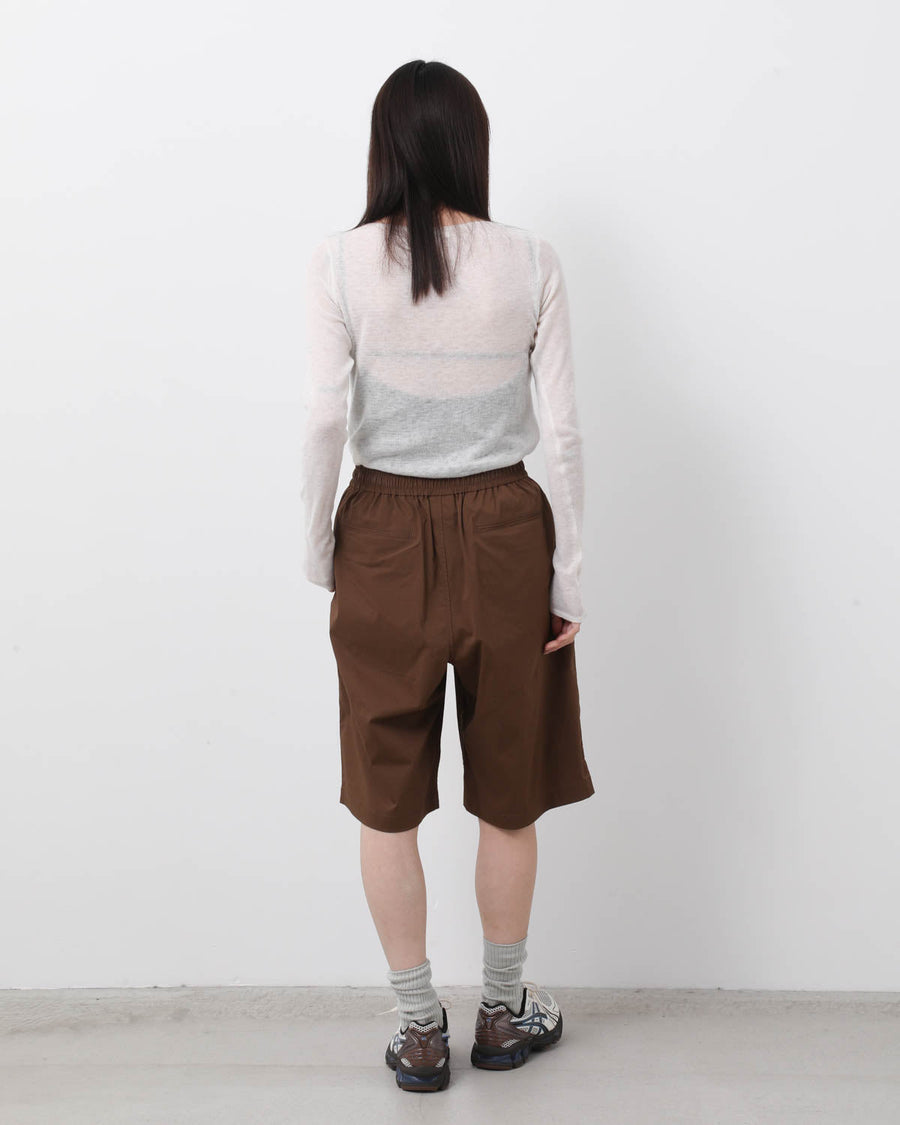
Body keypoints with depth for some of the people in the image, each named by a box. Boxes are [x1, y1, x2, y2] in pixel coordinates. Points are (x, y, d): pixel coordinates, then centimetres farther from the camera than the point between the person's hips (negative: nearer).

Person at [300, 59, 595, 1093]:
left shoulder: (340, 262, -6)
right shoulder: (530, 263, -4)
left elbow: (324, 419, -9)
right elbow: (560, 431, -5)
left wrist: (318, 552, 4)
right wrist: (570, 577, 2)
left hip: (385, 539, 0)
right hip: (503, 537, 1)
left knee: (388, 803, 13)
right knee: (508, 795, 16)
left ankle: (418, 1031, 25)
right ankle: (504, 1013, 33)